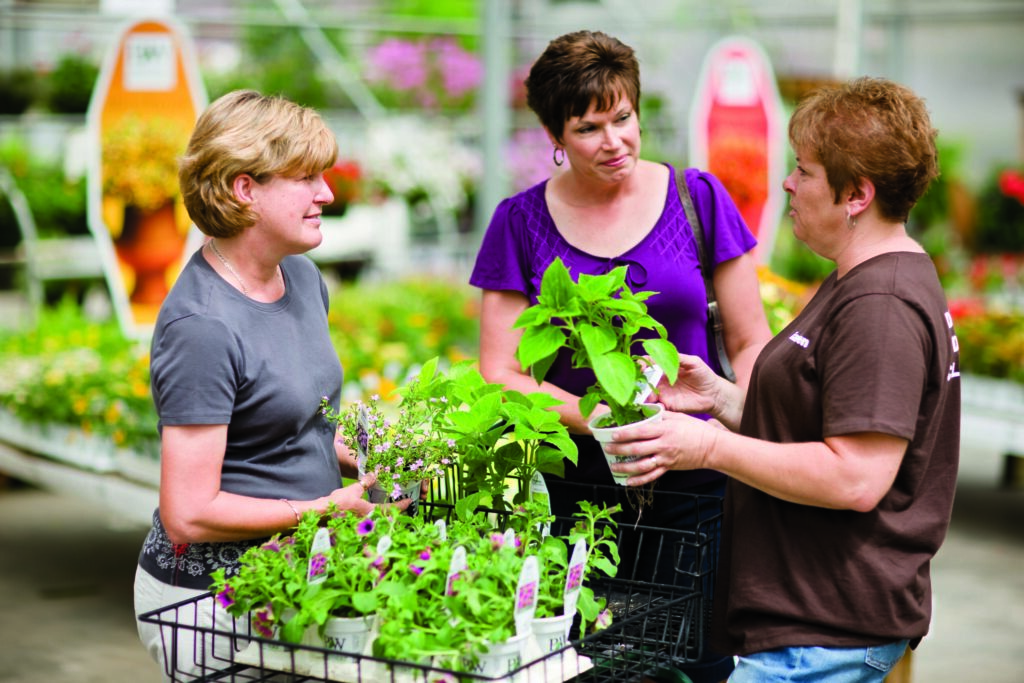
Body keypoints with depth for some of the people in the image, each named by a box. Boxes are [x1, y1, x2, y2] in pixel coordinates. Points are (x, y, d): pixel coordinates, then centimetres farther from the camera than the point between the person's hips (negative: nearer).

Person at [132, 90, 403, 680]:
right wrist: (330, 508, -17)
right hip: (205, 602, -8)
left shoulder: (302, 277, 6)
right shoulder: (201, 325, -21)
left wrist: (358, 459, 5)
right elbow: (189, 515, -22)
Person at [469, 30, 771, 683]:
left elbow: (750, 342, 6)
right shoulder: (521, 222, 3)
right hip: (579, 491, 0)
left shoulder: (697, 197, 3)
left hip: (696, 488, 0)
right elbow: (500, 374, 0)